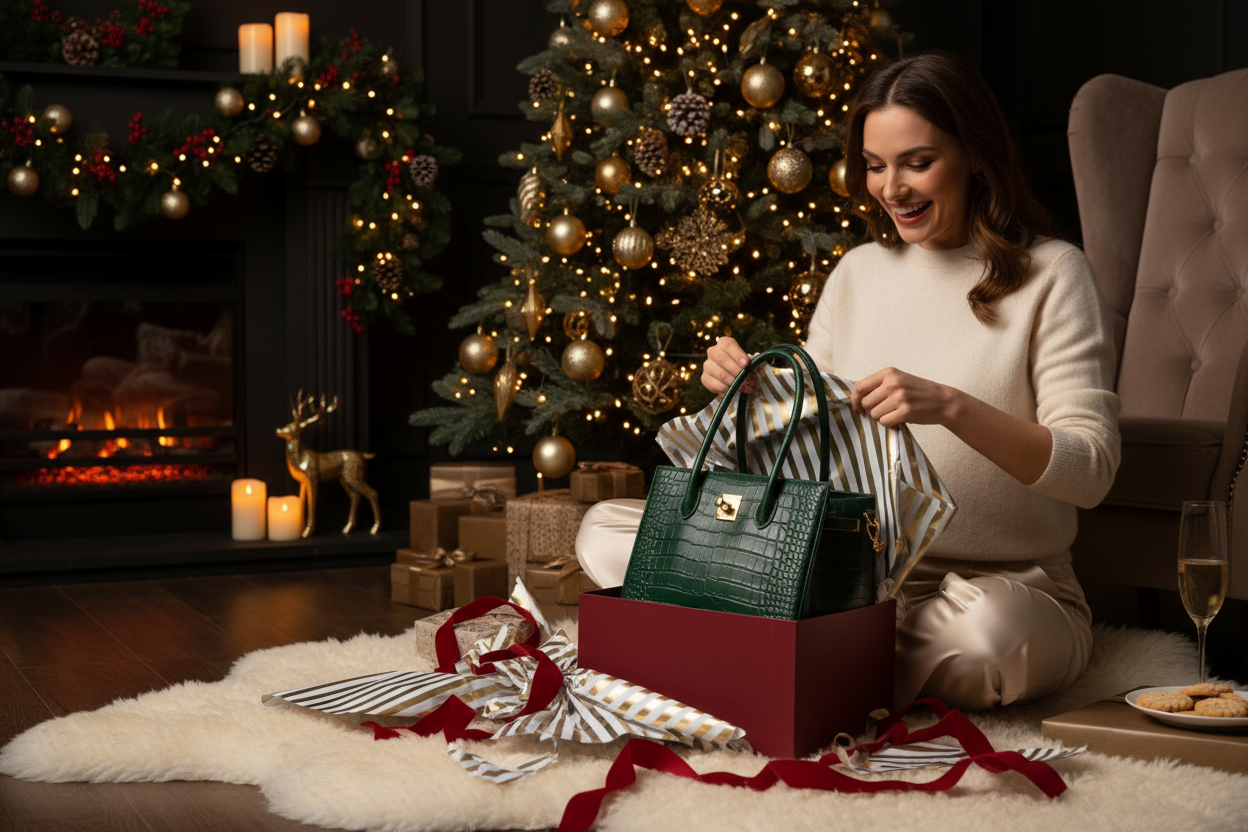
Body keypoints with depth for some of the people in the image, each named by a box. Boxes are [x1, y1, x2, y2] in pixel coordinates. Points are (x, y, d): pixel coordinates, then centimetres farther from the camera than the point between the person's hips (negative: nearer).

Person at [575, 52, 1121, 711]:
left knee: (991, 631, -43)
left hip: (1006, 587, -4)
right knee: (605, 532, -7)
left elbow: (1092, 469, -14)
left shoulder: (1049, 274, -4)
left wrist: (951, 407, -29)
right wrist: (748, 393, -7)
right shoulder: (858, 271, 11)